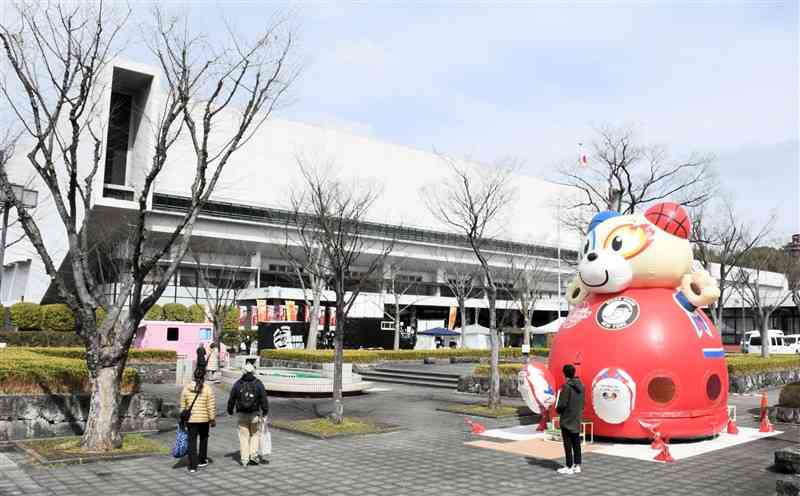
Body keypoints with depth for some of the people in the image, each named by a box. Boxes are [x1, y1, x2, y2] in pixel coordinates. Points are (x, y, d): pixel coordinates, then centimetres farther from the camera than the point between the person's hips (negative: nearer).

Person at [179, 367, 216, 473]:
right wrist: (213, 419, 0)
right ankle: (202, 460, 31)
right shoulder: (208, 389, -9)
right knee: (203, 438, 20)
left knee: (192, 441, 4)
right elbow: (211, 406, -9)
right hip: (204, 419, -1)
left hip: (190, 419, 1)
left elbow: (182, 406, 4)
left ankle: (192, 466, 1)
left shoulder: (186, 388, -1)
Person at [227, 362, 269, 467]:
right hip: (254, 414, -1)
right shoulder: (258, 383, -4)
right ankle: (254, 455, 6)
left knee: (243, 436, 6)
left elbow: (231, 399, 6)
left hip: (242, 414, 1)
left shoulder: (238, 384, 0)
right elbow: (264, 398, -5)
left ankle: (244, 460, 7)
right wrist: (265, 411, 5)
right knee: (254, 434, 14)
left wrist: (230, 410, 22)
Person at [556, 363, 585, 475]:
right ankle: (577, 465, 18)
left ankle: (569, 467, 4)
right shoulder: (581, 386, 5)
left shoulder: (567, 386, -19)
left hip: (566, 420, -7)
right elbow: (582, 403, 11)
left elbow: (562, 404, -20)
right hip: (577, 420, 7)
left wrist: (558, 410, -1)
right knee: (576, 443, 14)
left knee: (568, 444, 0)